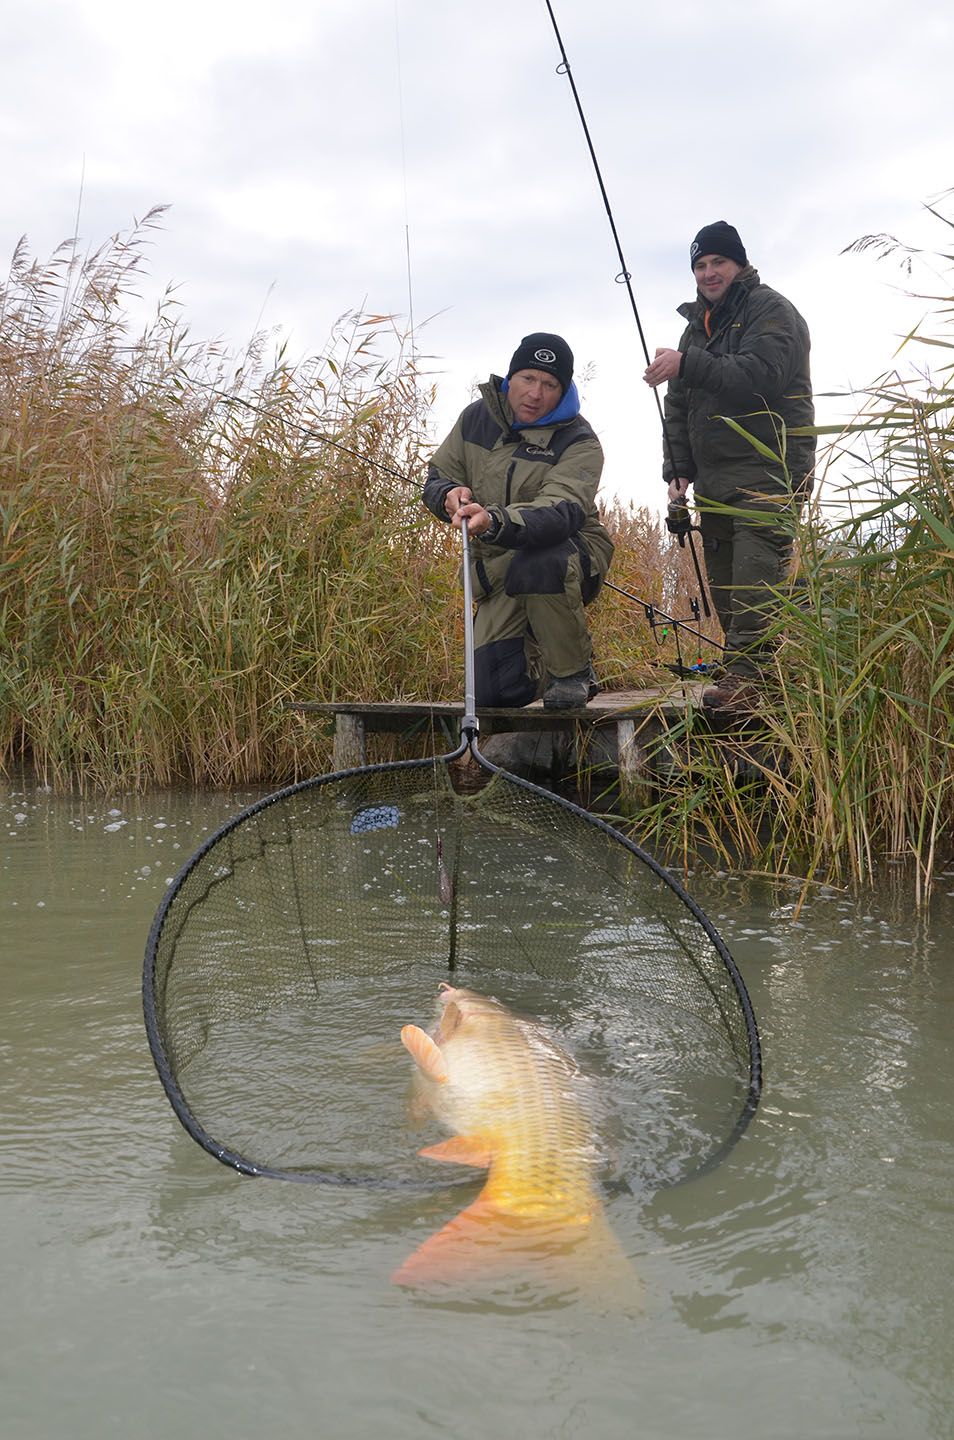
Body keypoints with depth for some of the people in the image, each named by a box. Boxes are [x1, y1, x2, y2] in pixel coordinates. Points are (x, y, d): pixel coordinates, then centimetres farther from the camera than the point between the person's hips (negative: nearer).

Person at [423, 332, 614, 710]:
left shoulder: (579, 442, -16)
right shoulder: (477, 418, 1)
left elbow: (561, 514, -33)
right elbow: (435, 481, 9)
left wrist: (495, 522, -52)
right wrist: (451, 495, -17)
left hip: (568, 554, -4)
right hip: (499, 570, 4)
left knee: (538, 566, -42)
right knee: (494, 692, -10)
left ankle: (573, 672, -18)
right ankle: (536, 657, 28)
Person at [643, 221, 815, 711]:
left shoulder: (771, 311, -1)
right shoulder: (697, 325, 22)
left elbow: (760, 377, -19)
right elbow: (678, 405, 21)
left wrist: (688, 364, -23)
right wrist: (677, 470, 10)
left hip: (768, 473, -8)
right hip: (714, 479, 8)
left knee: (755, 576, -19)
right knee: (723, 582, 4)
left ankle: (746, 675, -26)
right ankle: (741, 679, 8)